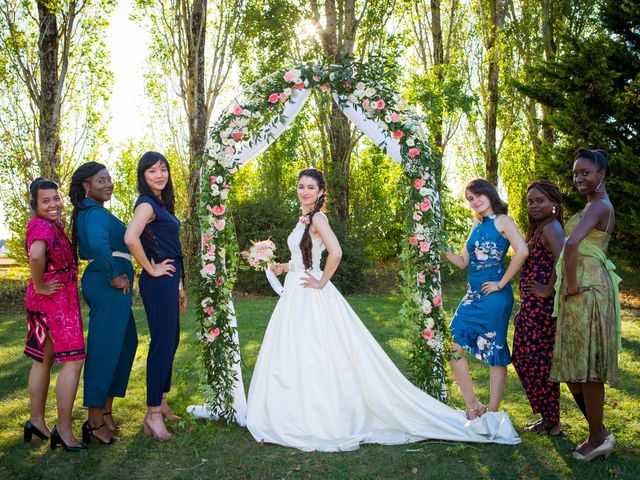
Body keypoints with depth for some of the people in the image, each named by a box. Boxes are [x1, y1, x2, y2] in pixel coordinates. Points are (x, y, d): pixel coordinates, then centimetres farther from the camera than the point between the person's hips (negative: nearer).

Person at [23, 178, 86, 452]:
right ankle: (63, 429, -3)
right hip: (55, 300, -10)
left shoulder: (53, 225, 12)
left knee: (44, 361, 16)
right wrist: (40, 287, -25)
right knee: (74, 360, -9)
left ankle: (36, 422, 27)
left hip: (62, 300, 10)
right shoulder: (42, 227, -18)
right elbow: (36, 256, -39)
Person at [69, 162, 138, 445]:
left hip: (107, 284, 10)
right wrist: (114, 276, -23)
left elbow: (90, 246, 25)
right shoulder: (96, 214, -15)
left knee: (127, 342, 18)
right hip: (108, 286, -10)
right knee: (105, 348, -4)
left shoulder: (90, 212, 17)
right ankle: (95, 421, 5)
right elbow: (98, 244, -35)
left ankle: (107, 409, 27)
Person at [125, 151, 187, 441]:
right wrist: (151, 269, -19)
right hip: (158, 283, -9)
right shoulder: (147, 203, -13)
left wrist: (178, 286, 20)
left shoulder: (162, 204, 16)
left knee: (171, 341, 16)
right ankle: (153, 414, 4)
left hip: (168, 281, 9)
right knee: (162, 343, -5)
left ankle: (161, 402, 29)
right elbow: (130, 238, -32)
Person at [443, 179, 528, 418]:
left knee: (495, 353, 2)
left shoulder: (502, 220, -6)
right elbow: (463, 262, 16)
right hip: (473, 295, 8)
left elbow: (522, 251, -22)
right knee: (453, 344, 3)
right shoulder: (477, 226, 16)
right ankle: (472, 405, 15)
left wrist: (502, 283, -17)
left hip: (494, 296, -8)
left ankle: (491, 413, 11)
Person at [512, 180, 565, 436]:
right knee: (523, 359, 15)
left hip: (542, 307, -10)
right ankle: (546, 417, 27)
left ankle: (552, 423, 14)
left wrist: (548, 290, -20)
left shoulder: (551, 227, -12)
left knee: (539, 362, -1)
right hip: (531, 307, 10)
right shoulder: (539, 229, 18)